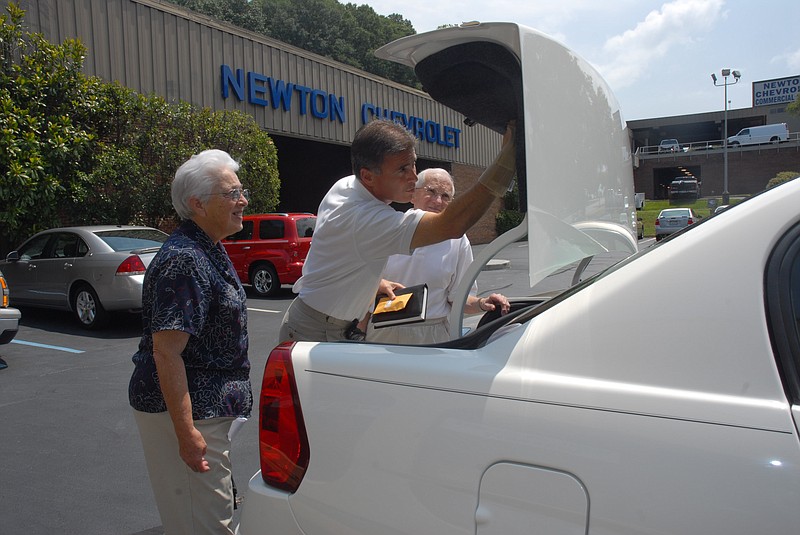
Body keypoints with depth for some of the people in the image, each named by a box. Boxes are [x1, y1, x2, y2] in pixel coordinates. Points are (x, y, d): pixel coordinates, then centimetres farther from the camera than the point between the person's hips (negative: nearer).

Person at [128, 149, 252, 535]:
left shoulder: (208, 251, 10)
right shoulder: (185, 261, -23)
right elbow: (166, 352, -26)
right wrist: (186, 432, -27)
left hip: (206, 407, 10)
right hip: (187, 412, -10)